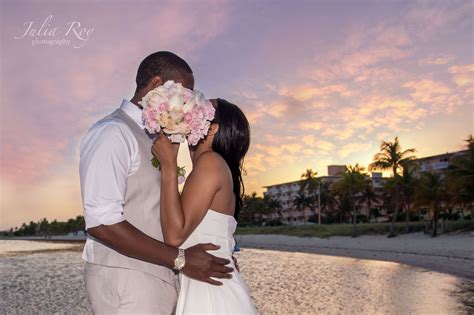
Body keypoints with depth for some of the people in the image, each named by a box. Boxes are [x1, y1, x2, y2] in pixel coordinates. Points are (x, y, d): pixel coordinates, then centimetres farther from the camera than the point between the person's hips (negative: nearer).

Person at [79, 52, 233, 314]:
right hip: (125, 282, -8)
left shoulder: (152, 140, 16)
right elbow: (101, 223, -21)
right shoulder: (112, 132, -11)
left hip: (156, 280, 9)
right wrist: (180, 260, -19)